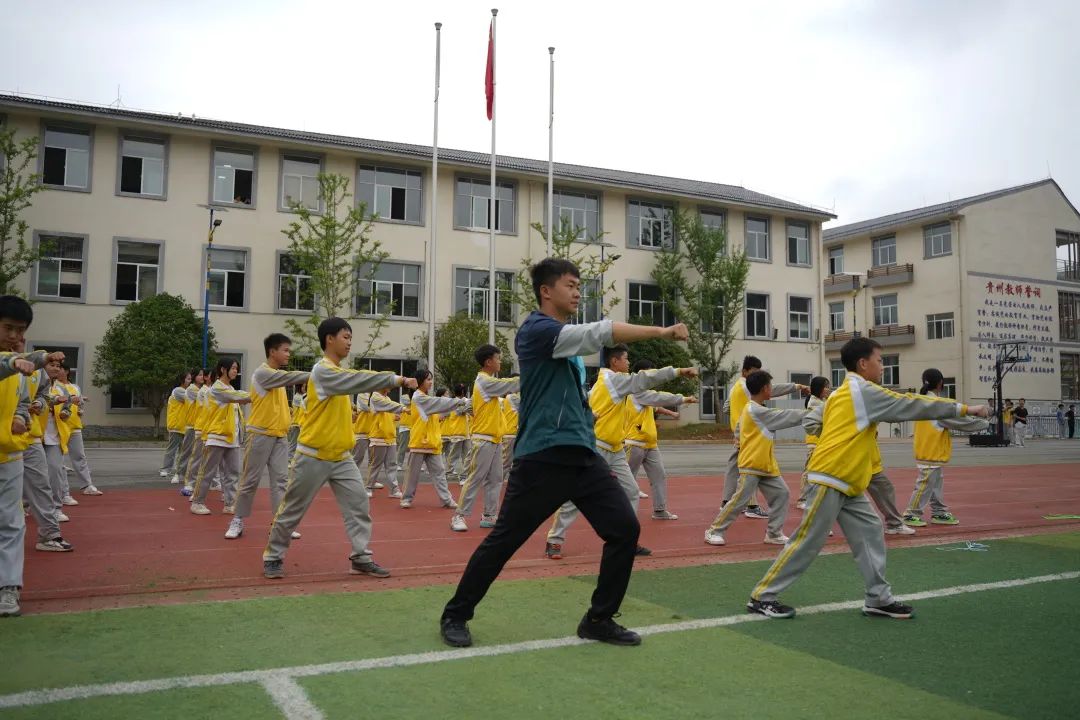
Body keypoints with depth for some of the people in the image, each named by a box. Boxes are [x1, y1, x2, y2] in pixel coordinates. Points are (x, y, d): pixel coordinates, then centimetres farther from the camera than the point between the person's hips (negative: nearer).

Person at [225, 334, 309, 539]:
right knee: (250, 480, 1)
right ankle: (238, 521, 14)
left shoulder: (279, 374, 14)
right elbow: (289, 377, -25)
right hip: (260, 435, -7)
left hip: (280, 436, 7)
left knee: (280, 480, 2)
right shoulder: (262, 372, -12)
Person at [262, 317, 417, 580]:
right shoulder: (322, 370, -17)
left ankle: (361, 558, 6)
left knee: (359, 503, 0)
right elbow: (358, 379, -30)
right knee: (292, 510, 6)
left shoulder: (338, 370, 13)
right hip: (313, 456, -8)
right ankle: (272, 557, 21)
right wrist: (396, 379, -33)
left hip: (341, 456, 8)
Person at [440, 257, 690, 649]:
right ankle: (455, 615, 19)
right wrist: (661, 331, -20)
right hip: (542, 458, -8)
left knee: (625, 528, 0)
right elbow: (599, 333, -22)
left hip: (582, 454, 9)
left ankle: (599, 619, 14)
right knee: (503, 540, 0)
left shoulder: (563, 335, 18)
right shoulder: (536, 329, -11)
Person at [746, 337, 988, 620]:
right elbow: (912, 404, -9)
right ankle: (762, 596, 1)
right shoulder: (864, 391, -10)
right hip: (831, 481, -10)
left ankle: (879, 599, 13)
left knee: (870, 533, 7)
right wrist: (964, 409, -3)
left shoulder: (840, 394, 16)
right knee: (807, 542, -5)